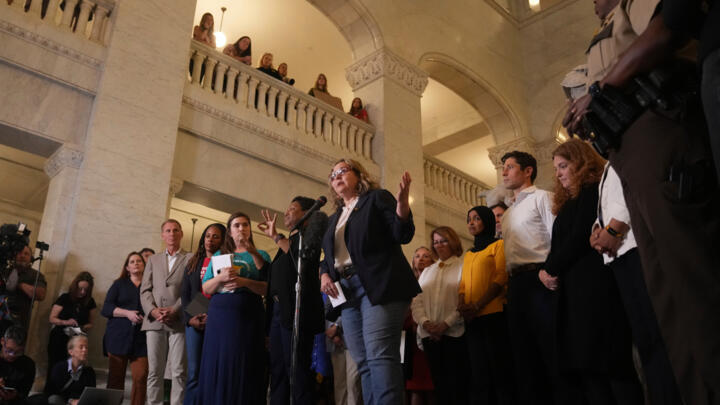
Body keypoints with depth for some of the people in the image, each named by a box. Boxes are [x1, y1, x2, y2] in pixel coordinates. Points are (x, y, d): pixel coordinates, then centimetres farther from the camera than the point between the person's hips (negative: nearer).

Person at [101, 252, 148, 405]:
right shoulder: (119, 284, 14)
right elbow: (106, 309, 5)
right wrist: (127, 313, -10)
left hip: (141, 339, -1)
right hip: (119, 336, 1)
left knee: (140, 378, -11)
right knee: (115, 377, 2)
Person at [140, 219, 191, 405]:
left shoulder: (191, 259, 9)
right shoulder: (153, 259, 20)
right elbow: (145, 289, 12)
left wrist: (175, 310, -13)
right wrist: (153, 310, -6)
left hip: (179, 322, -3)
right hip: (154, 322, 3)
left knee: (179, 372, -5)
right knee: (154, 372, 3)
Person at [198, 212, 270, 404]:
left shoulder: (260, 256, 12)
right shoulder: (219, 255, 18)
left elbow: (268, 289, 1)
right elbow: (206, 289, 12)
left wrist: (245, 282, -14)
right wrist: (221, 277, -8)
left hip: (248, 317, -2)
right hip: (219, 315, 2)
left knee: (243, 370, -5)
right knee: (217, 367, -2)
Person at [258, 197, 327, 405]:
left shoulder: (308, 234, 1)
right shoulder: (289, 240, 25)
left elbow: (300, 254, -20)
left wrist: (276, 236, -12)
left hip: (297, 309, -9)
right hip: (278, 309, 9)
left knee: (297, 369, -9)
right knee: (277, 369, 8)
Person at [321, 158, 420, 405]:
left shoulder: (378, 197, 6)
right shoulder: (335, 219, 25)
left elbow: (403, 235, -4)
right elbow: (329, 257, 28)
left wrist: (402, 201, -21)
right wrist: (324, 275, 7)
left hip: (379, 287, -7)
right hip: (347, 292, 7)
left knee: (379, 356, -17)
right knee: (364, 362, 5)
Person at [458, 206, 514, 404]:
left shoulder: (498, 244, 2)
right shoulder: (468, 254, 21)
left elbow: (501, 277, -9)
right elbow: (463, 283, 17)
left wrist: (477, 306, -16)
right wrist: (461, 304, -5)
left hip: (493, 314, -6)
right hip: (472, 320, 6)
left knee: (499, 369, -4)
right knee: (479, 371, 8)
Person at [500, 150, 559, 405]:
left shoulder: (541, 198, 3)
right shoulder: (507, 214, 25)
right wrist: (508, 283, 11)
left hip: (539, 279, -8)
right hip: (516, 284, 8)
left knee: (552, 351, -8)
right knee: (524, 353, 8)